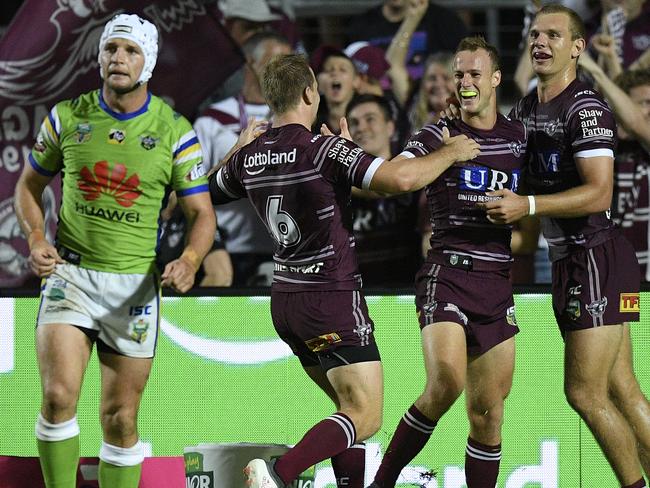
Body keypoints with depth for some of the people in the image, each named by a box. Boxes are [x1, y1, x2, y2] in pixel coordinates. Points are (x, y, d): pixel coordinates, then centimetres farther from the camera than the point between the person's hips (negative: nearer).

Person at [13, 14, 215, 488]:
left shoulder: (175, 131, -3)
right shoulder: (68, 117, 2)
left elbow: (201, 213, 0)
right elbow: (29, 185, 14)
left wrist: (189, 260, -21)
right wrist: (36, 239, -6)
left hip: (135, 284, 0)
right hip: (70, 272, 0)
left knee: (121, 419, 5)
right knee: (59, 396, -18)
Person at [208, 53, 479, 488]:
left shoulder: (249, 157, 4)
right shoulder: (323, 148, -17)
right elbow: (401, 178, -25)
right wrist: (451, 153, -9)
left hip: (286, 300, 8)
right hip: (333, 300, -8)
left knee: (352, 406, 19)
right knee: (366, 417, -8)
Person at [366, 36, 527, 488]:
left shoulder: (521, 136, 12)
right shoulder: (439, 135, 0)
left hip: (498, 282, 5)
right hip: (448, 273, -4)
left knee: (488, 411, 3)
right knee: (445, 385, -24)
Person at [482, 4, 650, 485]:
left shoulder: (585, 108, -13)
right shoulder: (525, 109, 14)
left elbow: (599, 194, -21)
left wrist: (528, 206, -26)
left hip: (596, 259, -9)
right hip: (570, 261, 9)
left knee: (585, 392, -11)